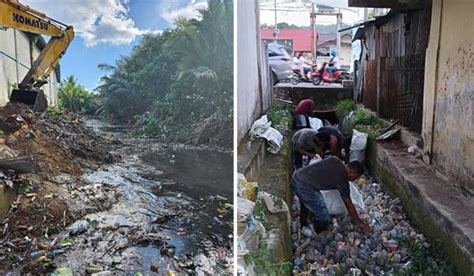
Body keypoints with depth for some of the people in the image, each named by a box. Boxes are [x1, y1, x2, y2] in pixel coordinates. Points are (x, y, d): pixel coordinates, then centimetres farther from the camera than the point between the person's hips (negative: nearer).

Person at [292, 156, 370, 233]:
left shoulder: (334, 160, 10)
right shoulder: (342, 181, -6)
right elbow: (349, 206, 3)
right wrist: (360, 223, 15)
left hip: (296, 176, 9)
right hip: (305, 187, -9)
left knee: (306, 202, 37)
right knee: (323, 218, 6)